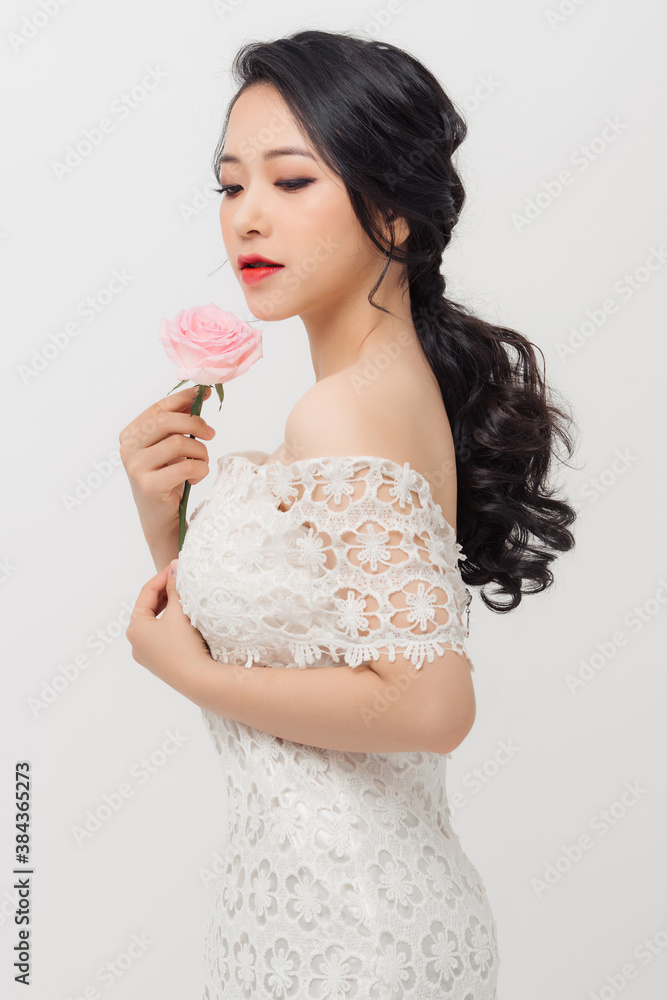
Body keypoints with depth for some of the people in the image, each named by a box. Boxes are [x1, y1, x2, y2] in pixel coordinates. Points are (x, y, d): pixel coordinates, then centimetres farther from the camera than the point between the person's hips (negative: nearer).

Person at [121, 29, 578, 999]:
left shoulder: (344, 414, -23)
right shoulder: (402, 383, 4)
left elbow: (428, 705, -29)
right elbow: (238, 620, 9)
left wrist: (186, 670, -18)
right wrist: (164, 513, -8)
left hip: (338, 921, -8)